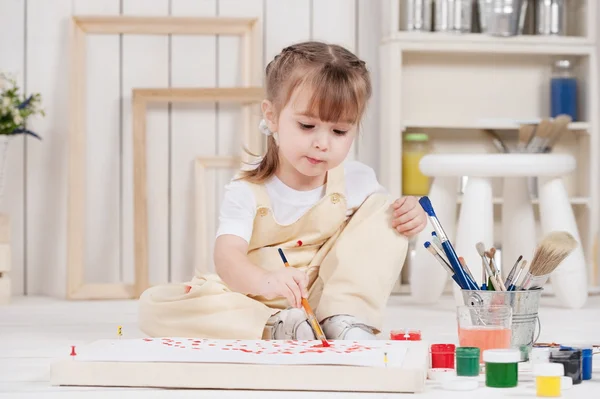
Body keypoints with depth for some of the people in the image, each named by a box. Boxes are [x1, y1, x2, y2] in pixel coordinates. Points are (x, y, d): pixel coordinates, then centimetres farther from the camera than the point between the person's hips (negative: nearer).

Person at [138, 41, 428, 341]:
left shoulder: (358, 182, -1)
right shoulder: (247, 192, -12)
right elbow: (227, 257, -29)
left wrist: (409, 217, -10)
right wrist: (263, 282, -53)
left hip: (326, 302, 2)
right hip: (253, 304, -2)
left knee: (381, 209, -7)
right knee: (154, 305, -26)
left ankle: (345, 322, -19)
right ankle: (283, 329, -28)